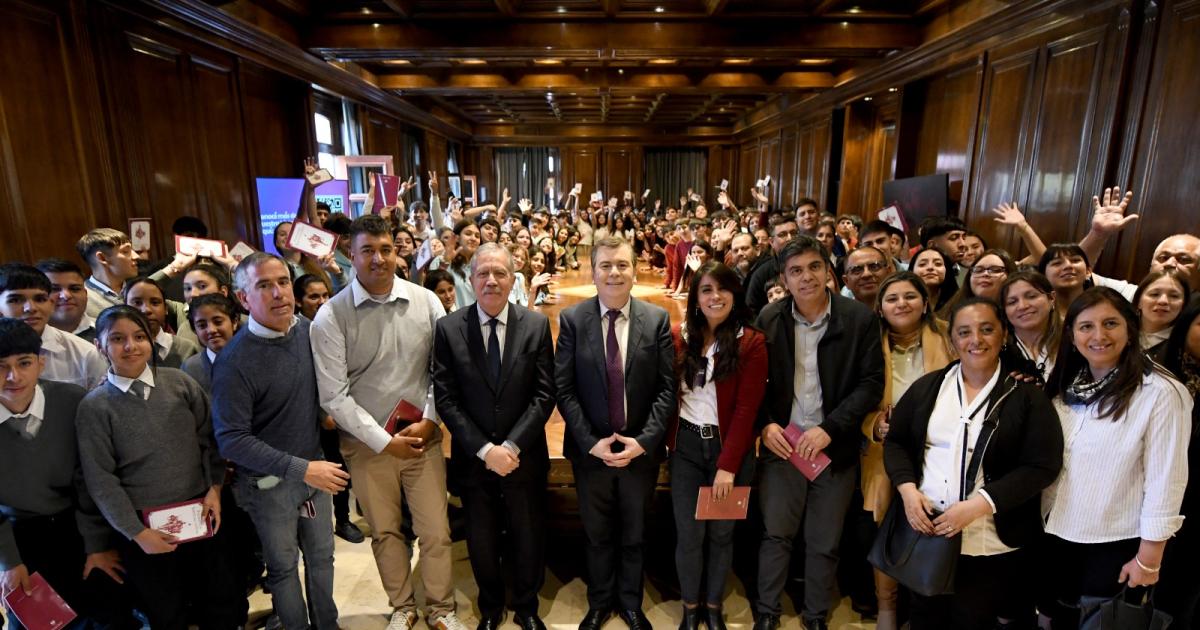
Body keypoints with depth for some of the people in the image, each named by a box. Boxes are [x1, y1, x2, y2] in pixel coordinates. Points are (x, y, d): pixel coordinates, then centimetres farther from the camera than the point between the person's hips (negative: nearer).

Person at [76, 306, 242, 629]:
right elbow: (100, 480, -7)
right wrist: (136, 533, -8)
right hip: (145, 524, -1)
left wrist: (214, 488, -2)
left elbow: (209, 438, 4)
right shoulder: (94, 407, -8)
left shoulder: (180, 382, -3)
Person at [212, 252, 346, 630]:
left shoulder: (306, 330, -6)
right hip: (269, 482, -5)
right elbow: (231, 440, -22)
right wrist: (300, 469, -24)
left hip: (315, 468, 5)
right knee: (283, 567, 16)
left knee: (322, 556, 20)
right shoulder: (234, 361, -22)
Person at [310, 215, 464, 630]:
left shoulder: (426, 302, -4)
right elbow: (334, 396, -10)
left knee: (435, 532, 9)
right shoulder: (331, 317, -10)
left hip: (423, 436, 1)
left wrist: (429, 421, -7)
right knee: (385, 532, 18)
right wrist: (383, 440, -12)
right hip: (366, 444, -1)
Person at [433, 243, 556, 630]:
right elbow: (445, 399, -8)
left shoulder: (536, 325, -5)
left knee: (529, 538, 16)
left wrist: (512, 446, -14)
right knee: (482, 541, 17)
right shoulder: (448, 328, -7)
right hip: (473, 458, 0)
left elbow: (544, 394, -7)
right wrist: (485, 449, -15)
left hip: (525, 456, 0)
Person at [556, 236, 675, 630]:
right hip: (590, 449, 0)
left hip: (641, 448, 1)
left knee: (634, 535, 18)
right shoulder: (572, 319, -7)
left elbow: (666, 388, -5)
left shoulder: (657, 319, -5)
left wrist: (644, 440, -13)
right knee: (597, 534, 18)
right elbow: (563, 389, -7)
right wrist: (590, 441, -12)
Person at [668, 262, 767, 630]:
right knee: (689, 533, 6)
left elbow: (747, 409, -10)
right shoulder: (679, 338, 1)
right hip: (686, 446, 1)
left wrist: (727, 465, -14)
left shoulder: (751, 343, -7)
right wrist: (666, 440, -7)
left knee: (722, 532, 13)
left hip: (729, 448, -1)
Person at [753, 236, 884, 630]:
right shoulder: (769, 320, -3)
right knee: (776, 534, 11)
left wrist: (829, 428, -16)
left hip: (835, 446, 0)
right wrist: (765, 424, -10)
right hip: (781, 443, 1)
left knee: (825, 542, 15)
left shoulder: (860, 319, -7)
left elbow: (872, 383, -8)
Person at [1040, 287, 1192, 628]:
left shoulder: (1161, 393, -17)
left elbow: (1165, 482, -15)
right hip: (1057, 535, 5)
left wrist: (1148, 561, -12)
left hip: (1115, 546, -4)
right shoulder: (1066, 387, -1)